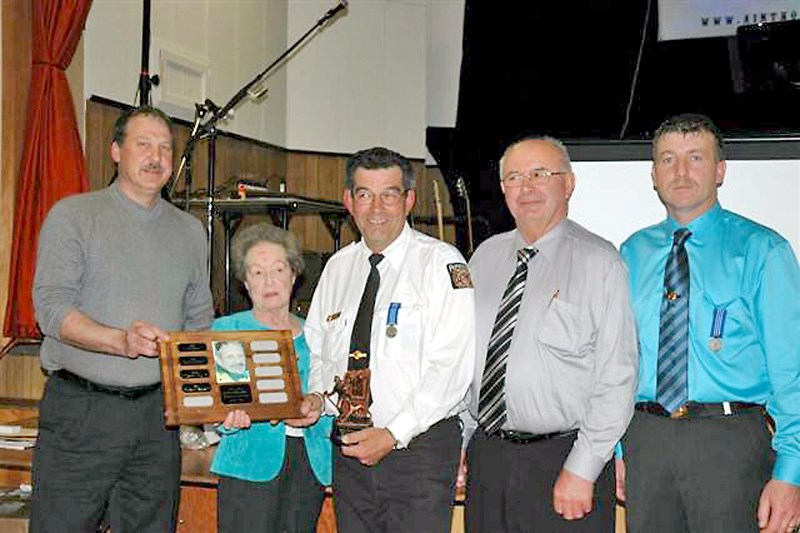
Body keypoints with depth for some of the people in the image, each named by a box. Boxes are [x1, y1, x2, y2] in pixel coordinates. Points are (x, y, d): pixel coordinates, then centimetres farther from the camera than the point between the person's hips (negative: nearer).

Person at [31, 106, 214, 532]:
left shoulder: (190, 230, 14)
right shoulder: (73, 216, -1)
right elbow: (52, 309, -11)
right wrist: (120, 340, -27)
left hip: (158, 412, 4)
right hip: (81, 411, -4)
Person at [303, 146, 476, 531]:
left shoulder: (441, 262, -8)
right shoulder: (337, 267, 11)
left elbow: (451, 366, -15)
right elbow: (316, 350, 18)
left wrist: (394, 435, -18)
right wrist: (314, 395, -2)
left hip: (418, 447, -5)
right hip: (349, 448, 5)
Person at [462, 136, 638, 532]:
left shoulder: (599, 262, -7)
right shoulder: (485, 257, 9)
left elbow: (617, 379, -12)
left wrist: (581, 471, -15)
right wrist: (459, 441, 9)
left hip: (563, 462, -4)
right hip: (485, 457, 5)